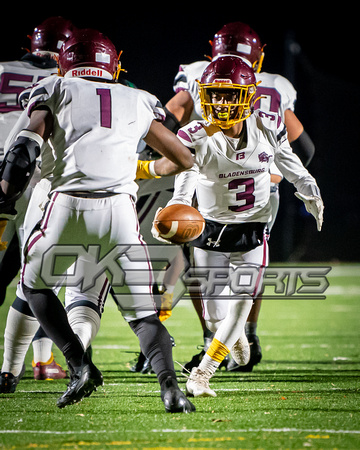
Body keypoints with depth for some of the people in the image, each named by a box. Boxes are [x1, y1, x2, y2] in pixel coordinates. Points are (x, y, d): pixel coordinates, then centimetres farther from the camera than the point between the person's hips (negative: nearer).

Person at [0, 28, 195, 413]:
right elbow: (184, 159, 29)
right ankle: (169, 384, -16)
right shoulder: (138, 103, 22)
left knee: (35, 286, 24)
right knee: (142, 312, 8)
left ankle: (80, 366, 9)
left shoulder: (56, 92, 15)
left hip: (69, 204, -1)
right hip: (120, 207, 1)